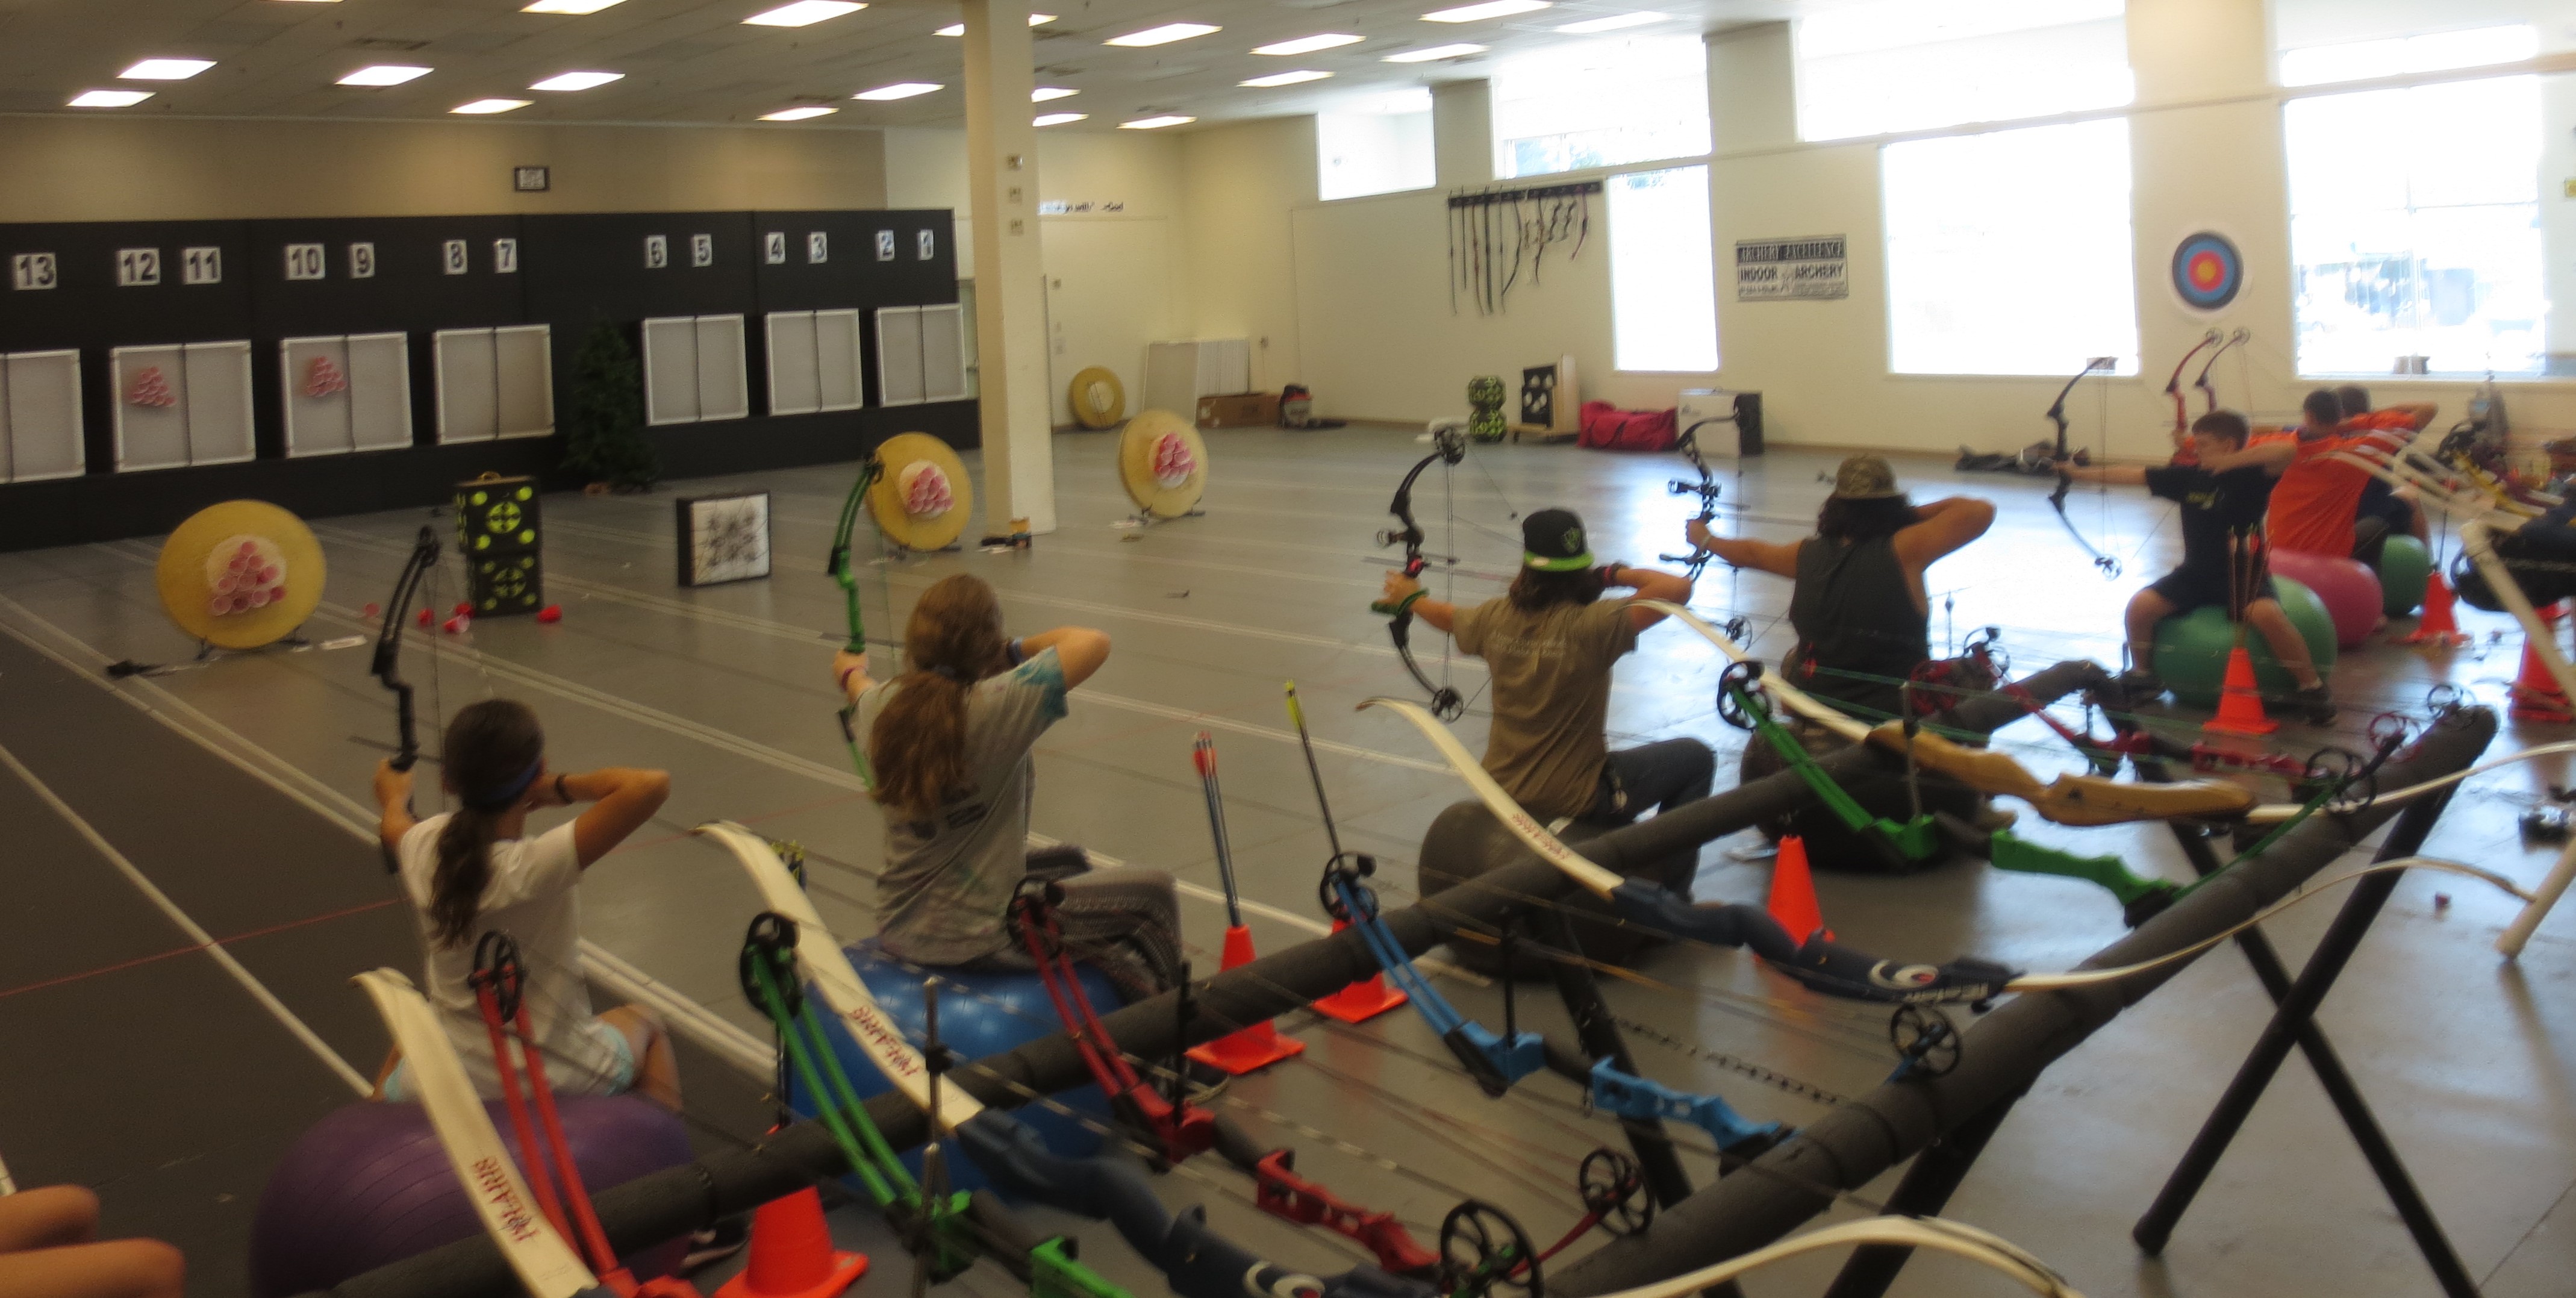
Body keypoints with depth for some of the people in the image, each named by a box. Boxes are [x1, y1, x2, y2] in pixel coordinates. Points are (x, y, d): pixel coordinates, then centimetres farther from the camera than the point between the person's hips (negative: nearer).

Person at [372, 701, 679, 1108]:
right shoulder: (535, 865, -29)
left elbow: (393, 827, 15)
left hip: (445, 1088, 4)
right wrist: (564, 787, -21)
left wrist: (395, 798, 38)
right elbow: (651, 785, -40)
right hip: (559, 1082, -4)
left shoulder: (424, 848, -12)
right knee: (646, 1025, 30)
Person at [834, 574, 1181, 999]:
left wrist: (850, 669, 45)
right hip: (977, 940, -7)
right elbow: (1093, 643, -21)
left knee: (1067, 864, 30)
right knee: (1153, 892, 9)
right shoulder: (997, 706, -25)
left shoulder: (882, 707, -5)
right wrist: (1015, 650, -4)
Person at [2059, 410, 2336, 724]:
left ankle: (2312, 688, -14)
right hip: (2195, 574, 5)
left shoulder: (2249, 475, -11)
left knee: (2267, 614, -33)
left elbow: (2287, 450, -30)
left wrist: (2231, 462, -28)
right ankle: (2142, 675, 9)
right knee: (2140, 606, -16)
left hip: (2244, 574, -4)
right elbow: (2131, 475, 3)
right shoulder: (2188, 476, 1)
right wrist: (2079, 474, 2)